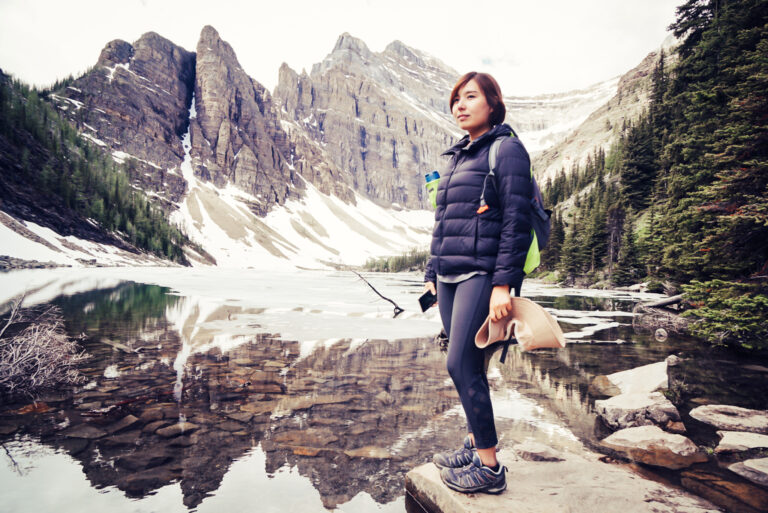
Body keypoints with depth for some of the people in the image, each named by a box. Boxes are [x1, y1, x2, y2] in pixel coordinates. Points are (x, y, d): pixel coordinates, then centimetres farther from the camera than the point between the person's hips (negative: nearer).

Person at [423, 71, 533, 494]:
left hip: (481, 273, -7)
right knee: (467, 364, 12)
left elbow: (516, 222, -12)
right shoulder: (457, 156, 19)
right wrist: (431, 272, 16)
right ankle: (475, 442, 27)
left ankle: (490, 467, 4)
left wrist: (503, 284, -18)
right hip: (449, 275, 7)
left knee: (461, 364, -10)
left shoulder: (507, 149, -4)